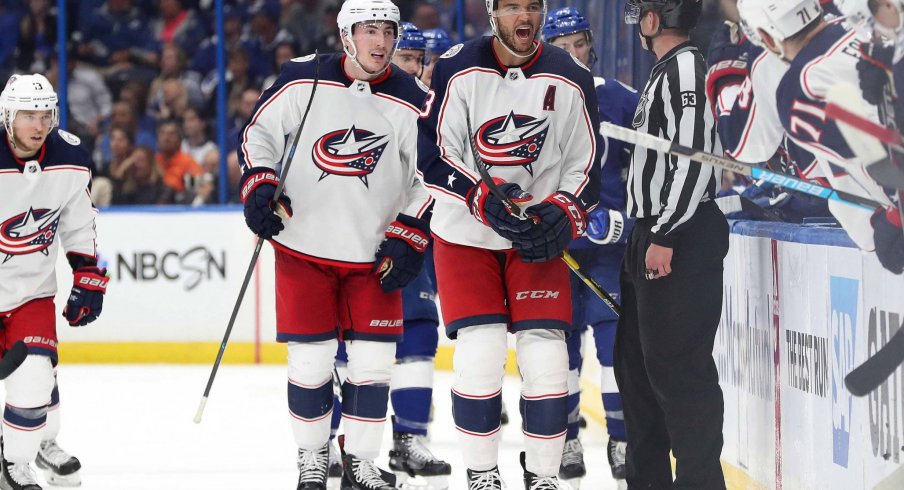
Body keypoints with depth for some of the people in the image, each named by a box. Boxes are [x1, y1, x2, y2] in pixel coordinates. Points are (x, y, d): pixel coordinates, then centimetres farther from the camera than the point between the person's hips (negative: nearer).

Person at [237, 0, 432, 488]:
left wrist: (409, 240, -7)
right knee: (310, 358, 2)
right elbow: (258, 133, 4)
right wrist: (259, 188, -10)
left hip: (374, 253, 1)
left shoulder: (411, 103, -4)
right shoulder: (302, 81, -6)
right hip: (303, 245, -1)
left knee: (373, 361, 1)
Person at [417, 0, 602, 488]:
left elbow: (586, 164, 2)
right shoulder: (457, 69, -8)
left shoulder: (570, 79, -3)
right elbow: (432, 154, -9)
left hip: (539, 235, 2)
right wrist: (486, 200, -21)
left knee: (546, 356, -4)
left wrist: (561, 216, -14)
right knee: (480, 355, -10)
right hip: (465, 233, -2)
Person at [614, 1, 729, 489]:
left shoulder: (687, 67, -12)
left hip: (682, 240, -11)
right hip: (653, 234, 11)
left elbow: (695, 156, -21)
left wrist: (665, 235, -23)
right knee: (637, 360, 15)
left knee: (676, 366, -12)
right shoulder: (664, 72, 19)